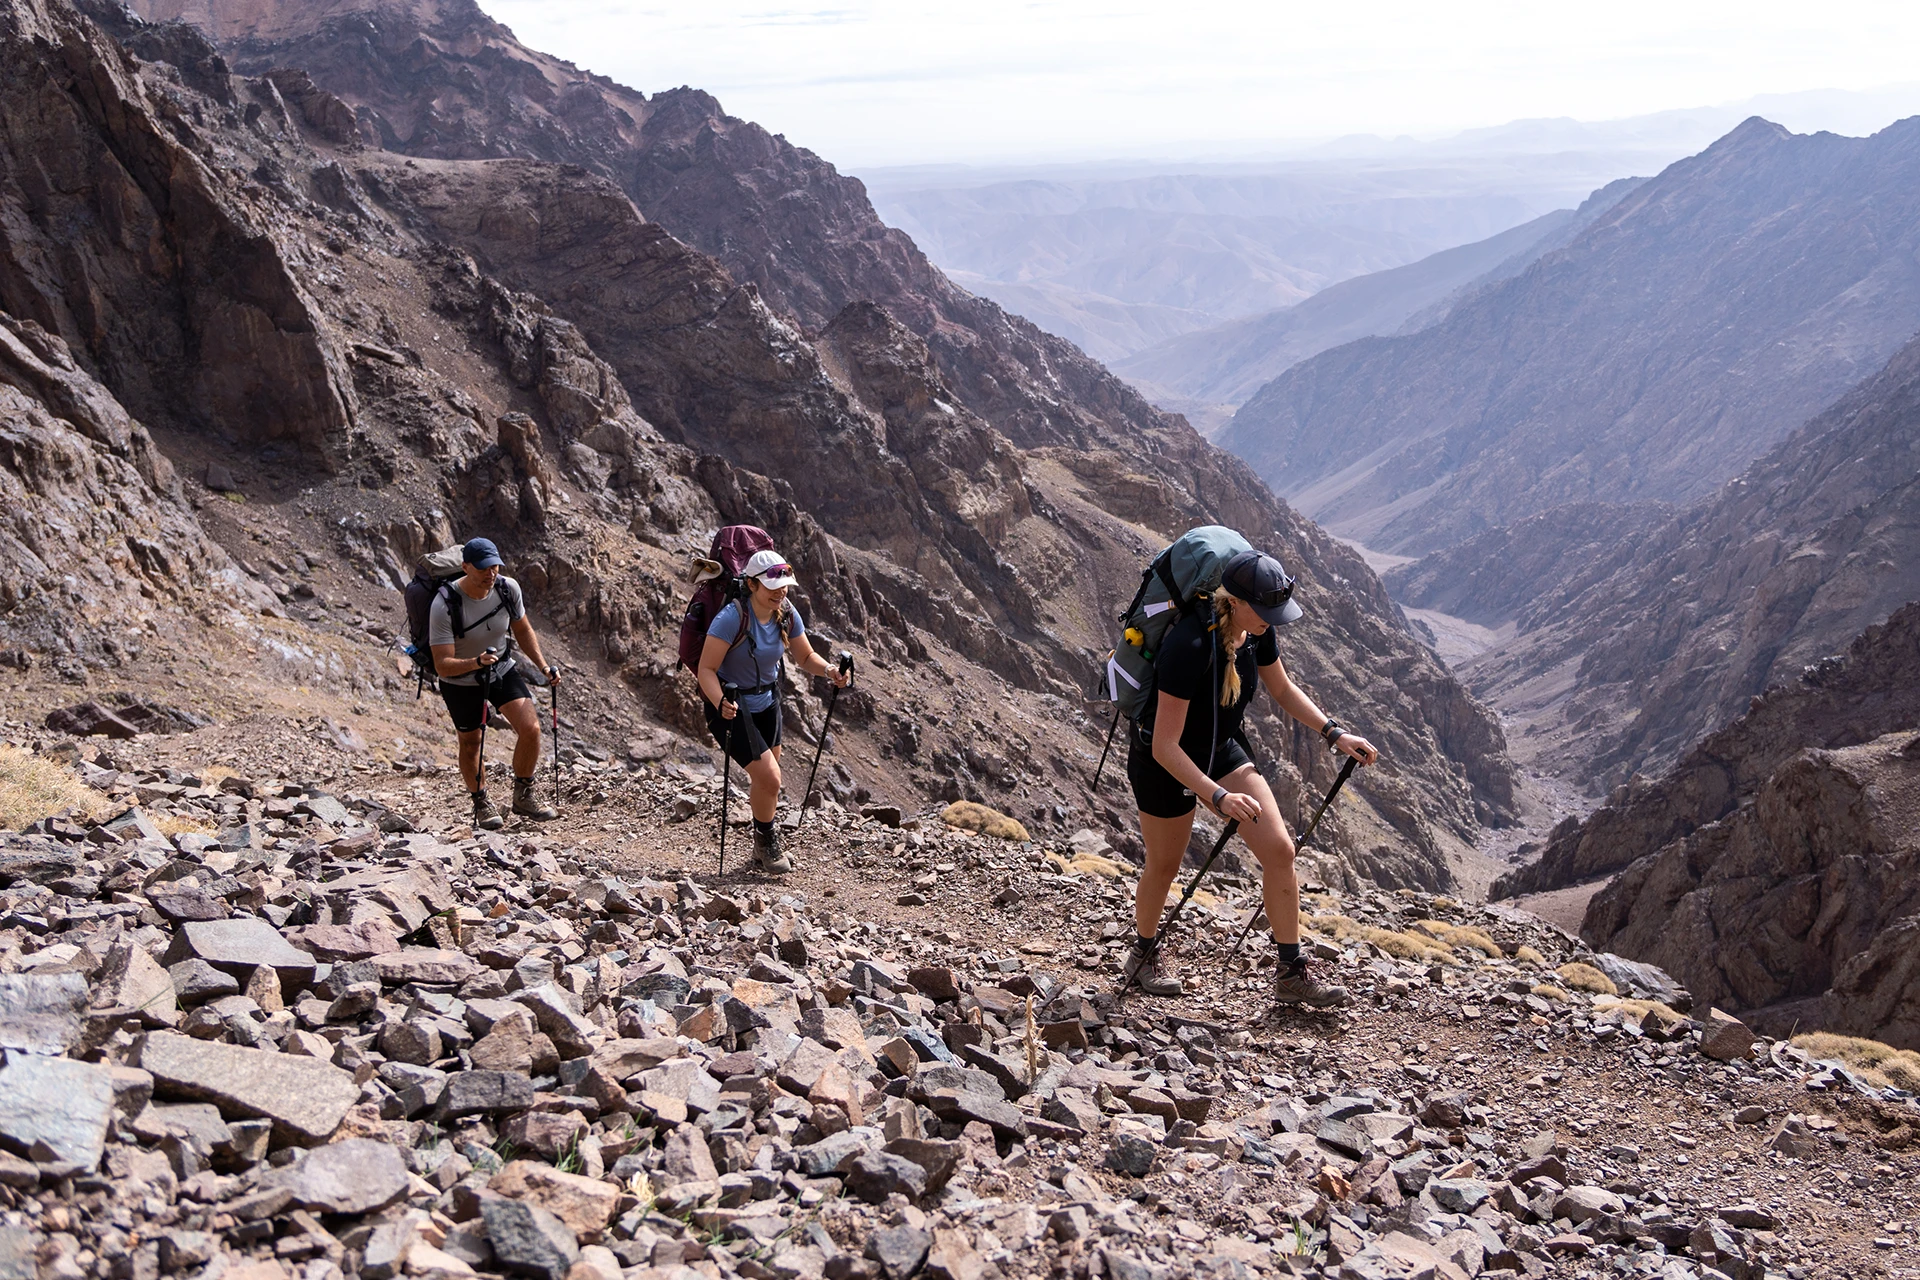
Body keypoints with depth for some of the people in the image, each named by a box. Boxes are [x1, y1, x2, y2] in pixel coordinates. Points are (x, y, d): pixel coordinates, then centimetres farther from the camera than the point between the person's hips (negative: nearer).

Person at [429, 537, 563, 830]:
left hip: (503, 670, 3)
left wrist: (543, 666, -3)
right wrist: (476, 662, -49)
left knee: (531, 728, -12)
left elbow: (522, 630, 5)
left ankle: (523, 797, 9)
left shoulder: (508, 589, -16)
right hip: (461, 682, -3)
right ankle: (481, 804, 36)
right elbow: (442, 665, -31)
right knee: (471, 743, 10)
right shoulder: (444, 605, -30)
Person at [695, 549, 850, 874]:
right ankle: (765, 841, 15)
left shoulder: (787, 615, -8)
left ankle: (764, 848, 38)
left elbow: (805, 657, 4)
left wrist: (829, 670, -16)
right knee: (769, 777, -13)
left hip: (767, 703, 6)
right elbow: (706, 669, -27)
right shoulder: (732, 618, -27)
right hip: (731, 707, -6)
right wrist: (721, 703, -44)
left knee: (766, 779, 16)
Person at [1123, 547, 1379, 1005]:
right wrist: (1219, 797, -41)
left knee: (1279, 849, -5)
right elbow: (1165, 748, -34)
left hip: (1222, 750, 6)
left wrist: (1335, 734, -1)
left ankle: (1292, 974, 6)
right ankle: (1143, 954, 41)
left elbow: (1283, 689, 8)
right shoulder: (1189, 646, -36)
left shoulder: (1257, 631, -14)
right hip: (1164, 764, -6)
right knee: (1164, 866, 12)